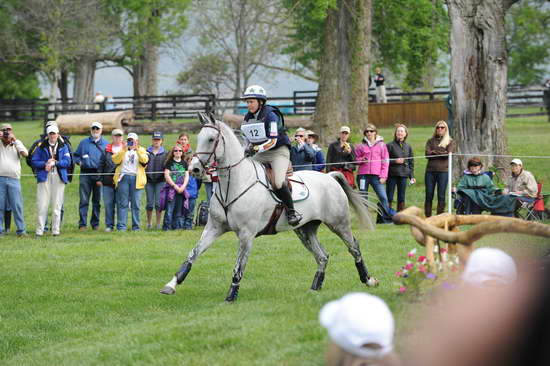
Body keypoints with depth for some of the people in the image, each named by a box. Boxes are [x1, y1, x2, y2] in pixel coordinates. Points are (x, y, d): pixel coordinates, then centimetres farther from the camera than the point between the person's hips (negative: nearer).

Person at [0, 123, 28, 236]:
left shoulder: (16, 144, 13)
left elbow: (25, 153, -2)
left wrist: (15, 140, -3)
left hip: (14, 179, 0)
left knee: (17, 206, -3)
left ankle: (21, 230, 0)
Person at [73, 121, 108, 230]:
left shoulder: (105, 144, 11)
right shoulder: (84, 143, 12)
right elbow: (76, 156, 17)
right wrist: (79, 161, -5)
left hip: (99, 175, 1)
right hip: (85, 174, -1)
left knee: (97, 200, 6)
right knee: (84, 200, -5)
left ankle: (95, 223, 13)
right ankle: (82, 224, -3)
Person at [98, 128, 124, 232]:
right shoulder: (106, 150, 10)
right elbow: (101, 164, 11)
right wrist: (100, 178, 5)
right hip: (108, 182, 2)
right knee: (108, 204, 3)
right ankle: (109, 225, 9)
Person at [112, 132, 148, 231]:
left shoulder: (141, 150, 14)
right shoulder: (122, 150, 16)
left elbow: (145, 160, -7)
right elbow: (115, 160, -2)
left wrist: (137, 149, -16)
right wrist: (123, 150, -11)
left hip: (136, 178, 0)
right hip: (123, 177, 0)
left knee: (136, 204, -2)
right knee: (122, 203, -5)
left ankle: (136, 226, 2)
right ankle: (121, 226, -5)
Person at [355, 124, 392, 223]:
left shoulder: (381, 145, 9)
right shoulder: (361, 146, 10)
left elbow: (385, 161, 7)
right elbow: (355, 159, 16)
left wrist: (383, 176, -1)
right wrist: (361, 160, -7)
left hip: (376, 175, -1)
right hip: (363, 175, 1)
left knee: (383, 197, -10)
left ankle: (386, 219, -3)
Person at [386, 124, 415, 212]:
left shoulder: (408, 147, 11)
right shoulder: (390, 145, -1)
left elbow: (411, 163, 16)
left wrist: (412, 176, 9)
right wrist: (394, 161, -15)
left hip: (403, 175, 4)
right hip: (392, 175, -4)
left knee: (401, 198, 7)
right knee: (389, 198, -4)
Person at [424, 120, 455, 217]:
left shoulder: (450, 142, 8)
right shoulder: (430, 141, 14)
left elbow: (447, 154, -7)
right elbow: (427, 154, 0)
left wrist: (434, 152, -4)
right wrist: (441, 153, -9)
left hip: (443, 171, -2)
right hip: (430, 171, 2)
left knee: (441, 196, -1)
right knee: (429, 195, 1)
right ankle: (427, 216, 5)